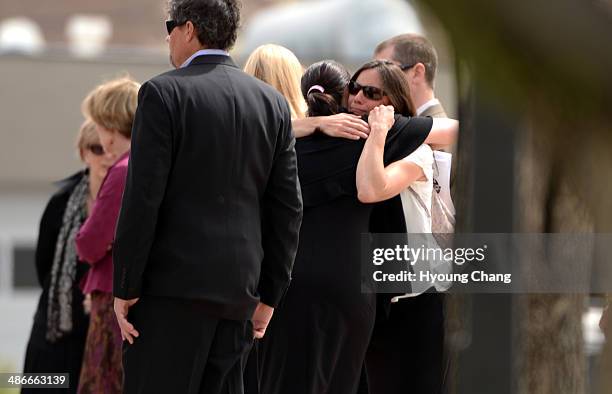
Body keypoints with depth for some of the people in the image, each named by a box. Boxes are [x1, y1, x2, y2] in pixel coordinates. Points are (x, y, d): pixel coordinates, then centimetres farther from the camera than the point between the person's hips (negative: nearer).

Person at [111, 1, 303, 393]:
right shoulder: (274, 102, 10)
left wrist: (125, 288, -7)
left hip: (174, 286, -6)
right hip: (239, 288, 6)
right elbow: (288, 207, 9)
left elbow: (143, 198, -11)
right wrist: (269, 294, 14)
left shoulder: (164, 93, -7)